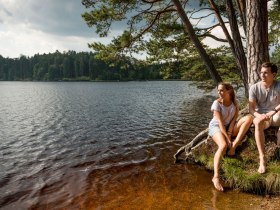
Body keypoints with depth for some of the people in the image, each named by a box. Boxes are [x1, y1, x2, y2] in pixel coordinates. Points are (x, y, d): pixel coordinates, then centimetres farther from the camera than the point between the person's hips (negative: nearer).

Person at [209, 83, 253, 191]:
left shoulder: (234, 102, 0)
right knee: (223, 145, -36)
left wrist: (230, 132, -20)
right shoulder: (217, 103, -14)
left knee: (249, 117, -19)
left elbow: (234, 119, -5)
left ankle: (234, 146, -27)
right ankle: (216, 177, -40)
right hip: (216, 127, -5)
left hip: (230, 127, 5)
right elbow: (220, 123, -19)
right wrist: (228, 139, -25)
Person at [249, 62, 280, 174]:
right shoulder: (254, 87, -6)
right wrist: (259, 115, -30)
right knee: (258, 123, -37)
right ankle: (262, 158, -38)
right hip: (261, 116, 0)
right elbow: (251, 108, -10)